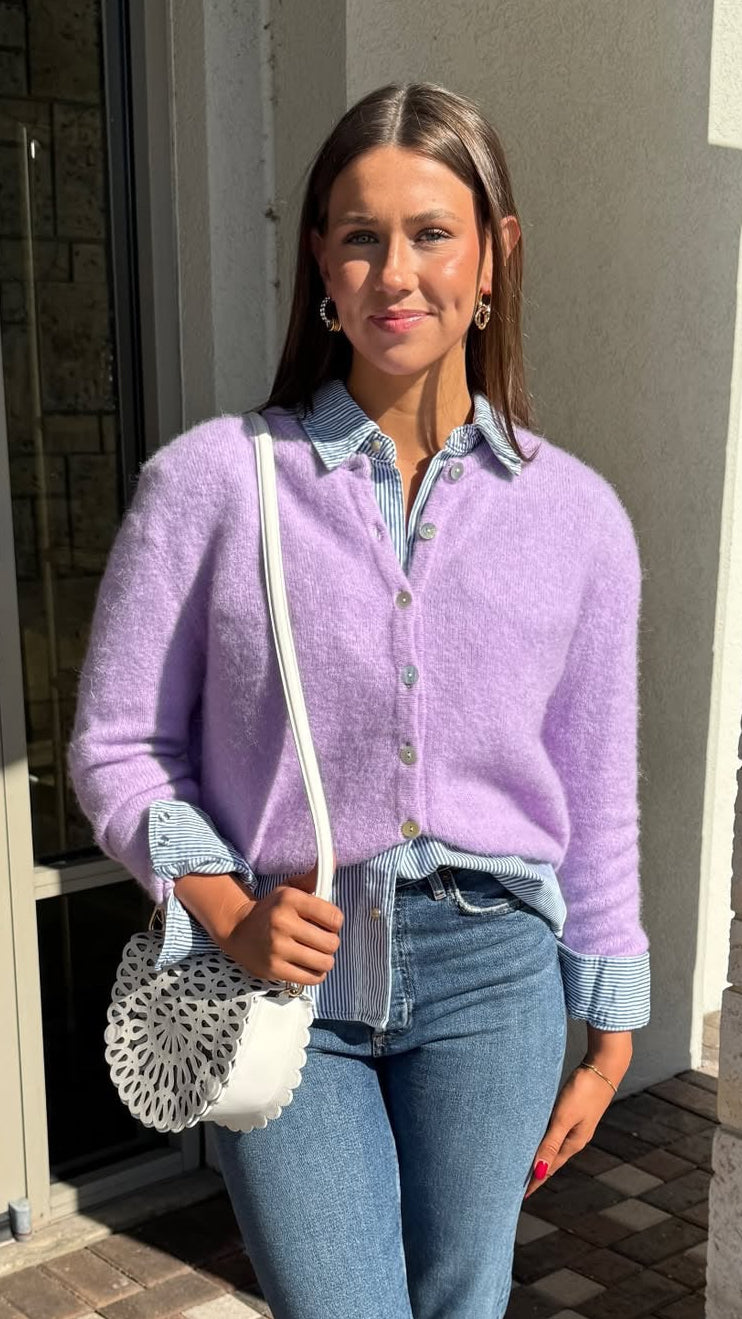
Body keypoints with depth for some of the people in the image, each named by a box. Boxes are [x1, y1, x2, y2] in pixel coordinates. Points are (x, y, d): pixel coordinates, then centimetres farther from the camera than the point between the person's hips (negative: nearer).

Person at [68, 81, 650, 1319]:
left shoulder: (576, 514, 1)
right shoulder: (211, 478, -6)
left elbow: (597, 801, 8)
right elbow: (117, 744, 0)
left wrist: (608, 1036, 11)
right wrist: (226, 909, -15)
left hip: (489, 976, 2)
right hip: (280, 974, -2)